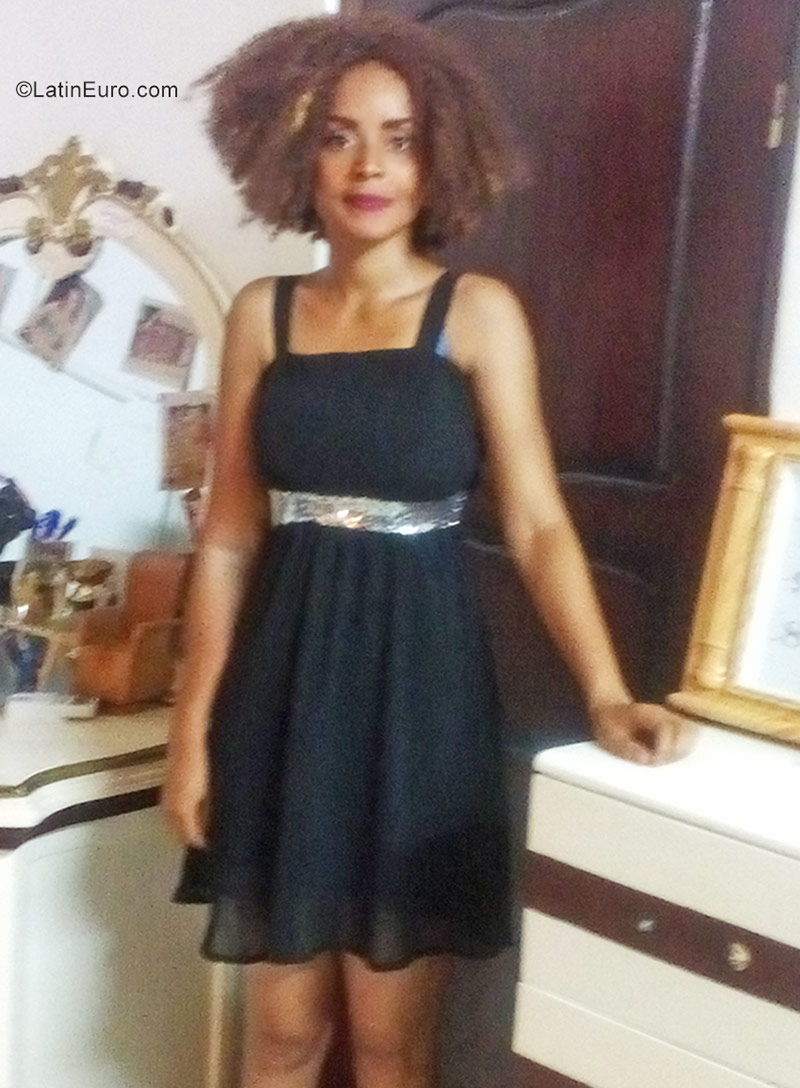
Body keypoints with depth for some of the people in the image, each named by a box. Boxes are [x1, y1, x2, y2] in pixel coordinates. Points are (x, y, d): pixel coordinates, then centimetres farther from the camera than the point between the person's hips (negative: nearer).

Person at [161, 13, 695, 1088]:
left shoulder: (478, 312, -2)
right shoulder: (261, 312, 5)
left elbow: (537, 521, -7)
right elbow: (230, 532, 6)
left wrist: (605, 695, -21)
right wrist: (192, 726, 3)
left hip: (419, 677, -2)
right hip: (286, 681, 3)